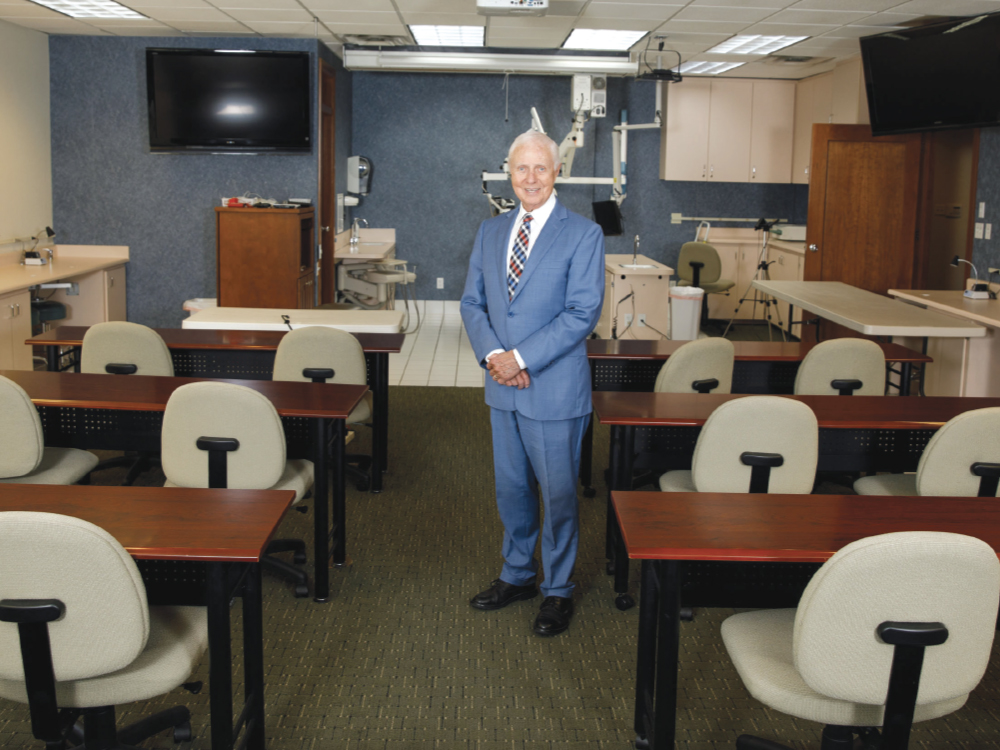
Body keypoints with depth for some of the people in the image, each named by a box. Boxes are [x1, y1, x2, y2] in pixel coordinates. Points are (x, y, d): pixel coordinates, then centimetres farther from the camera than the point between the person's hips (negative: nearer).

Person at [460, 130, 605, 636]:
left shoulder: (583, 235, -8)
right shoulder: (490, 232, 9)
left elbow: (582, 313, -15)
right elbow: (472, 301, 8)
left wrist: (521, 358, -18)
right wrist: (492, 354, -10)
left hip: (554, 389, -5)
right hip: (503, 386, 5)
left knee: (558, 493, 5)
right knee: (511, 488, 17)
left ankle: (557, 590, 22)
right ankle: (517, 575, 34)